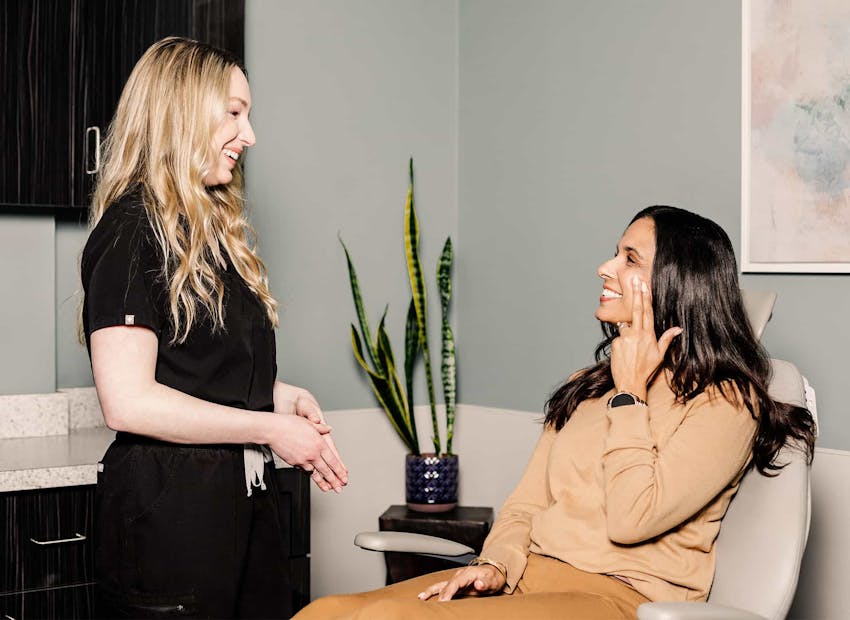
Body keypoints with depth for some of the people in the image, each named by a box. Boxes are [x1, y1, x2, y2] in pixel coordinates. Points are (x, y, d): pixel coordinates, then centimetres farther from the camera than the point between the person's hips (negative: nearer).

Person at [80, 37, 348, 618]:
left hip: (245, 499, 8)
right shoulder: (131, 228, -12)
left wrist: (283, 396, 3)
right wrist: (270, 428, -14)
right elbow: (128, 402, -21)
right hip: (168, 509, -8)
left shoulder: (212, 227, 17)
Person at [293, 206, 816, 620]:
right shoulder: (587, 387, 21)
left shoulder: (724, 402, -3)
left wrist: (630, 393, -6)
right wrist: (495, 565, -3)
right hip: (528, 574, 7)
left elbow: (631, 518, -15)